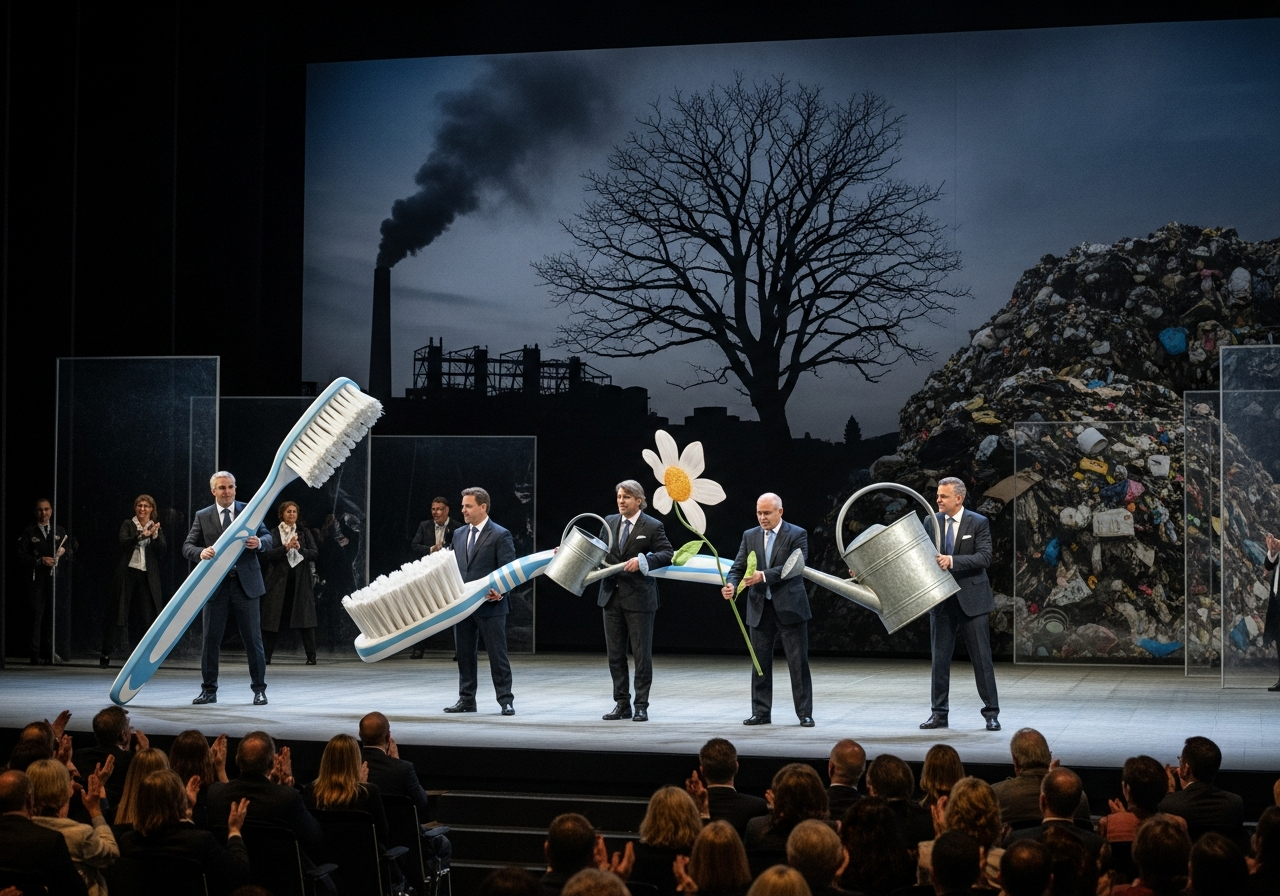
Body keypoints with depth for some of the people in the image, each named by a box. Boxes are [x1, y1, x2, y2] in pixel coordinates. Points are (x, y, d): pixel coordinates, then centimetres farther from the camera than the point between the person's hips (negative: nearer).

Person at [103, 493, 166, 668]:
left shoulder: (156, 527, 11)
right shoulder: (128, 525, 5)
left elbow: (163, 549, -1)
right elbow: (124, 543, -13)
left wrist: (155, 535, -18)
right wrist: (142, 535, -27)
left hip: (147, 576, 2)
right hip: (128, 573, -2)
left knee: (147, 616, -1)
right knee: (115, 613, 1)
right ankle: (106, 653, 9)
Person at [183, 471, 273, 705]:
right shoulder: (203, 517, 6)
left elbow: (268, 538, 5)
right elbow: (187, 546, 2)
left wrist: (259, 543, -19)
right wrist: (201, 552, -20)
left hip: (245, 583, -1)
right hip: (216, 585, 1)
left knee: (253, 639, 2)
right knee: (210, 640, 4)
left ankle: (259, 690, 10)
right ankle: (209, 690, 13)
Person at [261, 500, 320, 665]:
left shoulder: (304, 532, 10)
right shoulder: (273, 534, 5)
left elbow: (315, 554, 3)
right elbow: (266, 555, -7)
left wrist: (300, 548, -14)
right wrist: (286, 547, -16)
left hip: (300, 581, 1)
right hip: (279, 581, -1)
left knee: (305, 620, -3)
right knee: (274, 619, 1)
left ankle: (311, 656, 1)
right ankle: (265, 656, 8)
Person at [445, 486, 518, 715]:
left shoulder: (500, 535, -6)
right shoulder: (458, 534, 13)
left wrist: (499, 591, -25)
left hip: (490, 605, -6)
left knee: (497, 654, -1)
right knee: (464, 654, 10)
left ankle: (506, 701, 6)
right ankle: (466, 700, 18)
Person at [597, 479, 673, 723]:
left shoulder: (652, 526, -6)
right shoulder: (609, 522, 9)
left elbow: (667, 554, -13)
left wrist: (642, 561, -25)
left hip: (639, 597, -5)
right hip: (611, 596, 5)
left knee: (641, 654, 1)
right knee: (615, 653, 8)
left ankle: (641, 705, 7)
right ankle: (622, 704, 16)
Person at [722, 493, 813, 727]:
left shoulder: (797, 535, -4)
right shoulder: (750, 536, 9)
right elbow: (738, 567, 5)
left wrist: (763, 575, -26)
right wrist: (731, 586, -17)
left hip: (789, 608, -4)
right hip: (760, 610, 4)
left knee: (798, 662, -1)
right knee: (760, 663, 7)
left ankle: (804, 713, 6)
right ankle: (761, 713, 14)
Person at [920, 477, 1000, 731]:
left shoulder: (978, 523, -6)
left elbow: (984, 557, -15)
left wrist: (952, 561, -26)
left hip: (971, 598, -3)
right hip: (941, 599, 3)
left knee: (982, 657, 1)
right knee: (939, 658, 7)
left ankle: (991, 713, 9)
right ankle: (939, 713, 14)